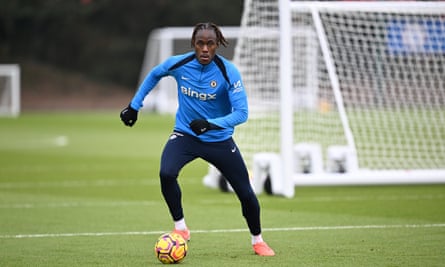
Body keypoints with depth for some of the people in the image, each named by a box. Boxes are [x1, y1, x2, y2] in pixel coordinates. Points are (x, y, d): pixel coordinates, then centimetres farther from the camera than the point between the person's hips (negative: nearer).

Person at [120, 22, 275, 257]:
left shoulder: (228, 72, -20)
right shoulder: (179, 64, -13)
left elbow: (241, 113, -24)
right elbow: (154, 74, 10)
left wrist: (210, 124, -38)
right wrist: (134, 105, 11)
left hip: (219, 139, -1)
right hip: (185, 134, 1)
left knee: (245, 193, 1)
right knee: (166, 174, -29)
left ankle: (257, 241, 28)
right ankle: (180, 228, -9)